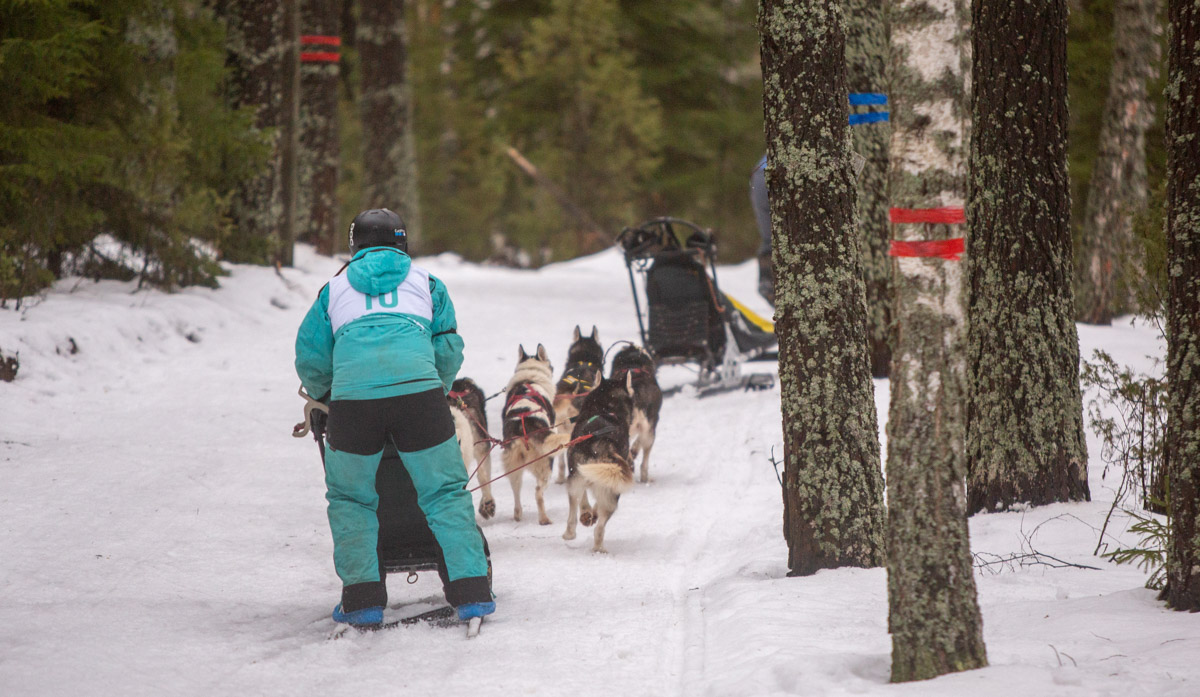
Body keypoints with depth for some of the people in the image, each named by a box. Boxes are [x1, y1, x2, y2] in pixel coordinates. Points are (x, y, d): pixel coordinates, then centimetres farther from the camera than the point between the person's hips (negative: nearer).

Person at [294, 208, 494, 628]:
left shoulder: (335, 289, 24)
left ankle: (363, 596, 7)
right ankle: (471, 590, 0)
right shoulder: (424, 282, 23)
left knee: (349, 498, 16)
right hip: (419, 390, 0)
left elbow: (311, 361, 21)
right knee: (444, 492, 10)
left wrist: (325, 396, 40)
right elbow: (448, 351, 18)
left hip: (353, 399, 0)